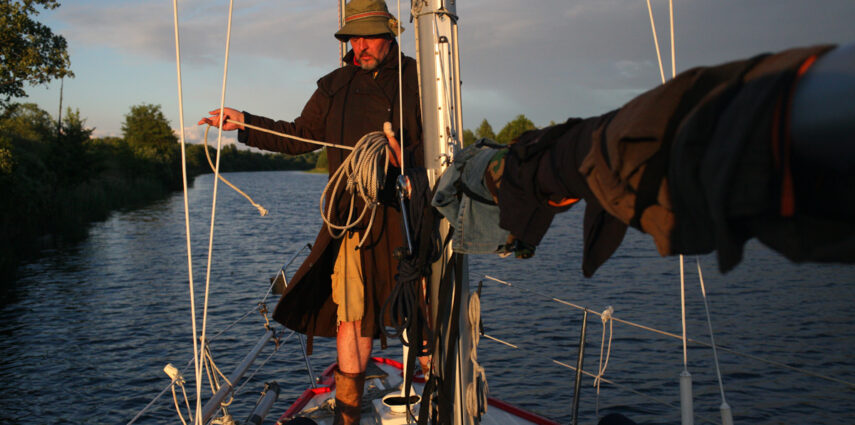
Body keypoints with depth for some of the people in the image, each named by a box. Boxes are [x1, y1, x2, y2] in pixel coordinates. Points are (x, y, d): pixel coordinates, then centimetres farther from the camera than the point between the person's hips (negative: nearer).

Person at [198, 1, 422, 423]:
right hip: (351, 215, 3)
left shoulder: (416, 79, 5)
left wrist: (406, 160, -20)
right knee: (350, 312, 1)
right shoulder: (335, 85, 17)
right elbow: (300, 136, 24)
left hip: (405, 211, -3)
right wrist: (246, 123, 18)